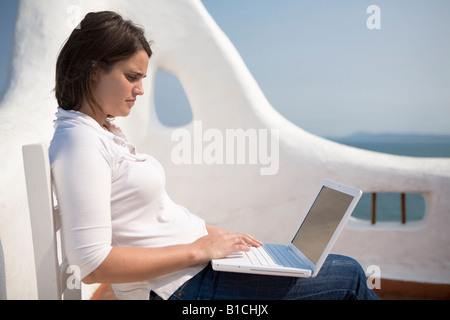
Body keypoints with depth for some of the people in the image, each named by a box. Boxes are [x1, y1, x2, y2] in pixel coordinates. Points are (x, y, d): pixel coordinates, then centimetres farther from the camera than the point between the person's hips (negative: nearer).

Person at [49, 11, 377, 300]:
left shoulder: (109, 132, 13)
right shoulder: (78, 140, -17)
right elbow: (93, 264, -23)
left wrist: (218, 235, 5)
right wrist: (197, 250, -19)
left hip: (199, 257, 9)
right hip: (184, 284, -9)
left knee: (347, 270, 14)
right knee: (349, 275, -1)